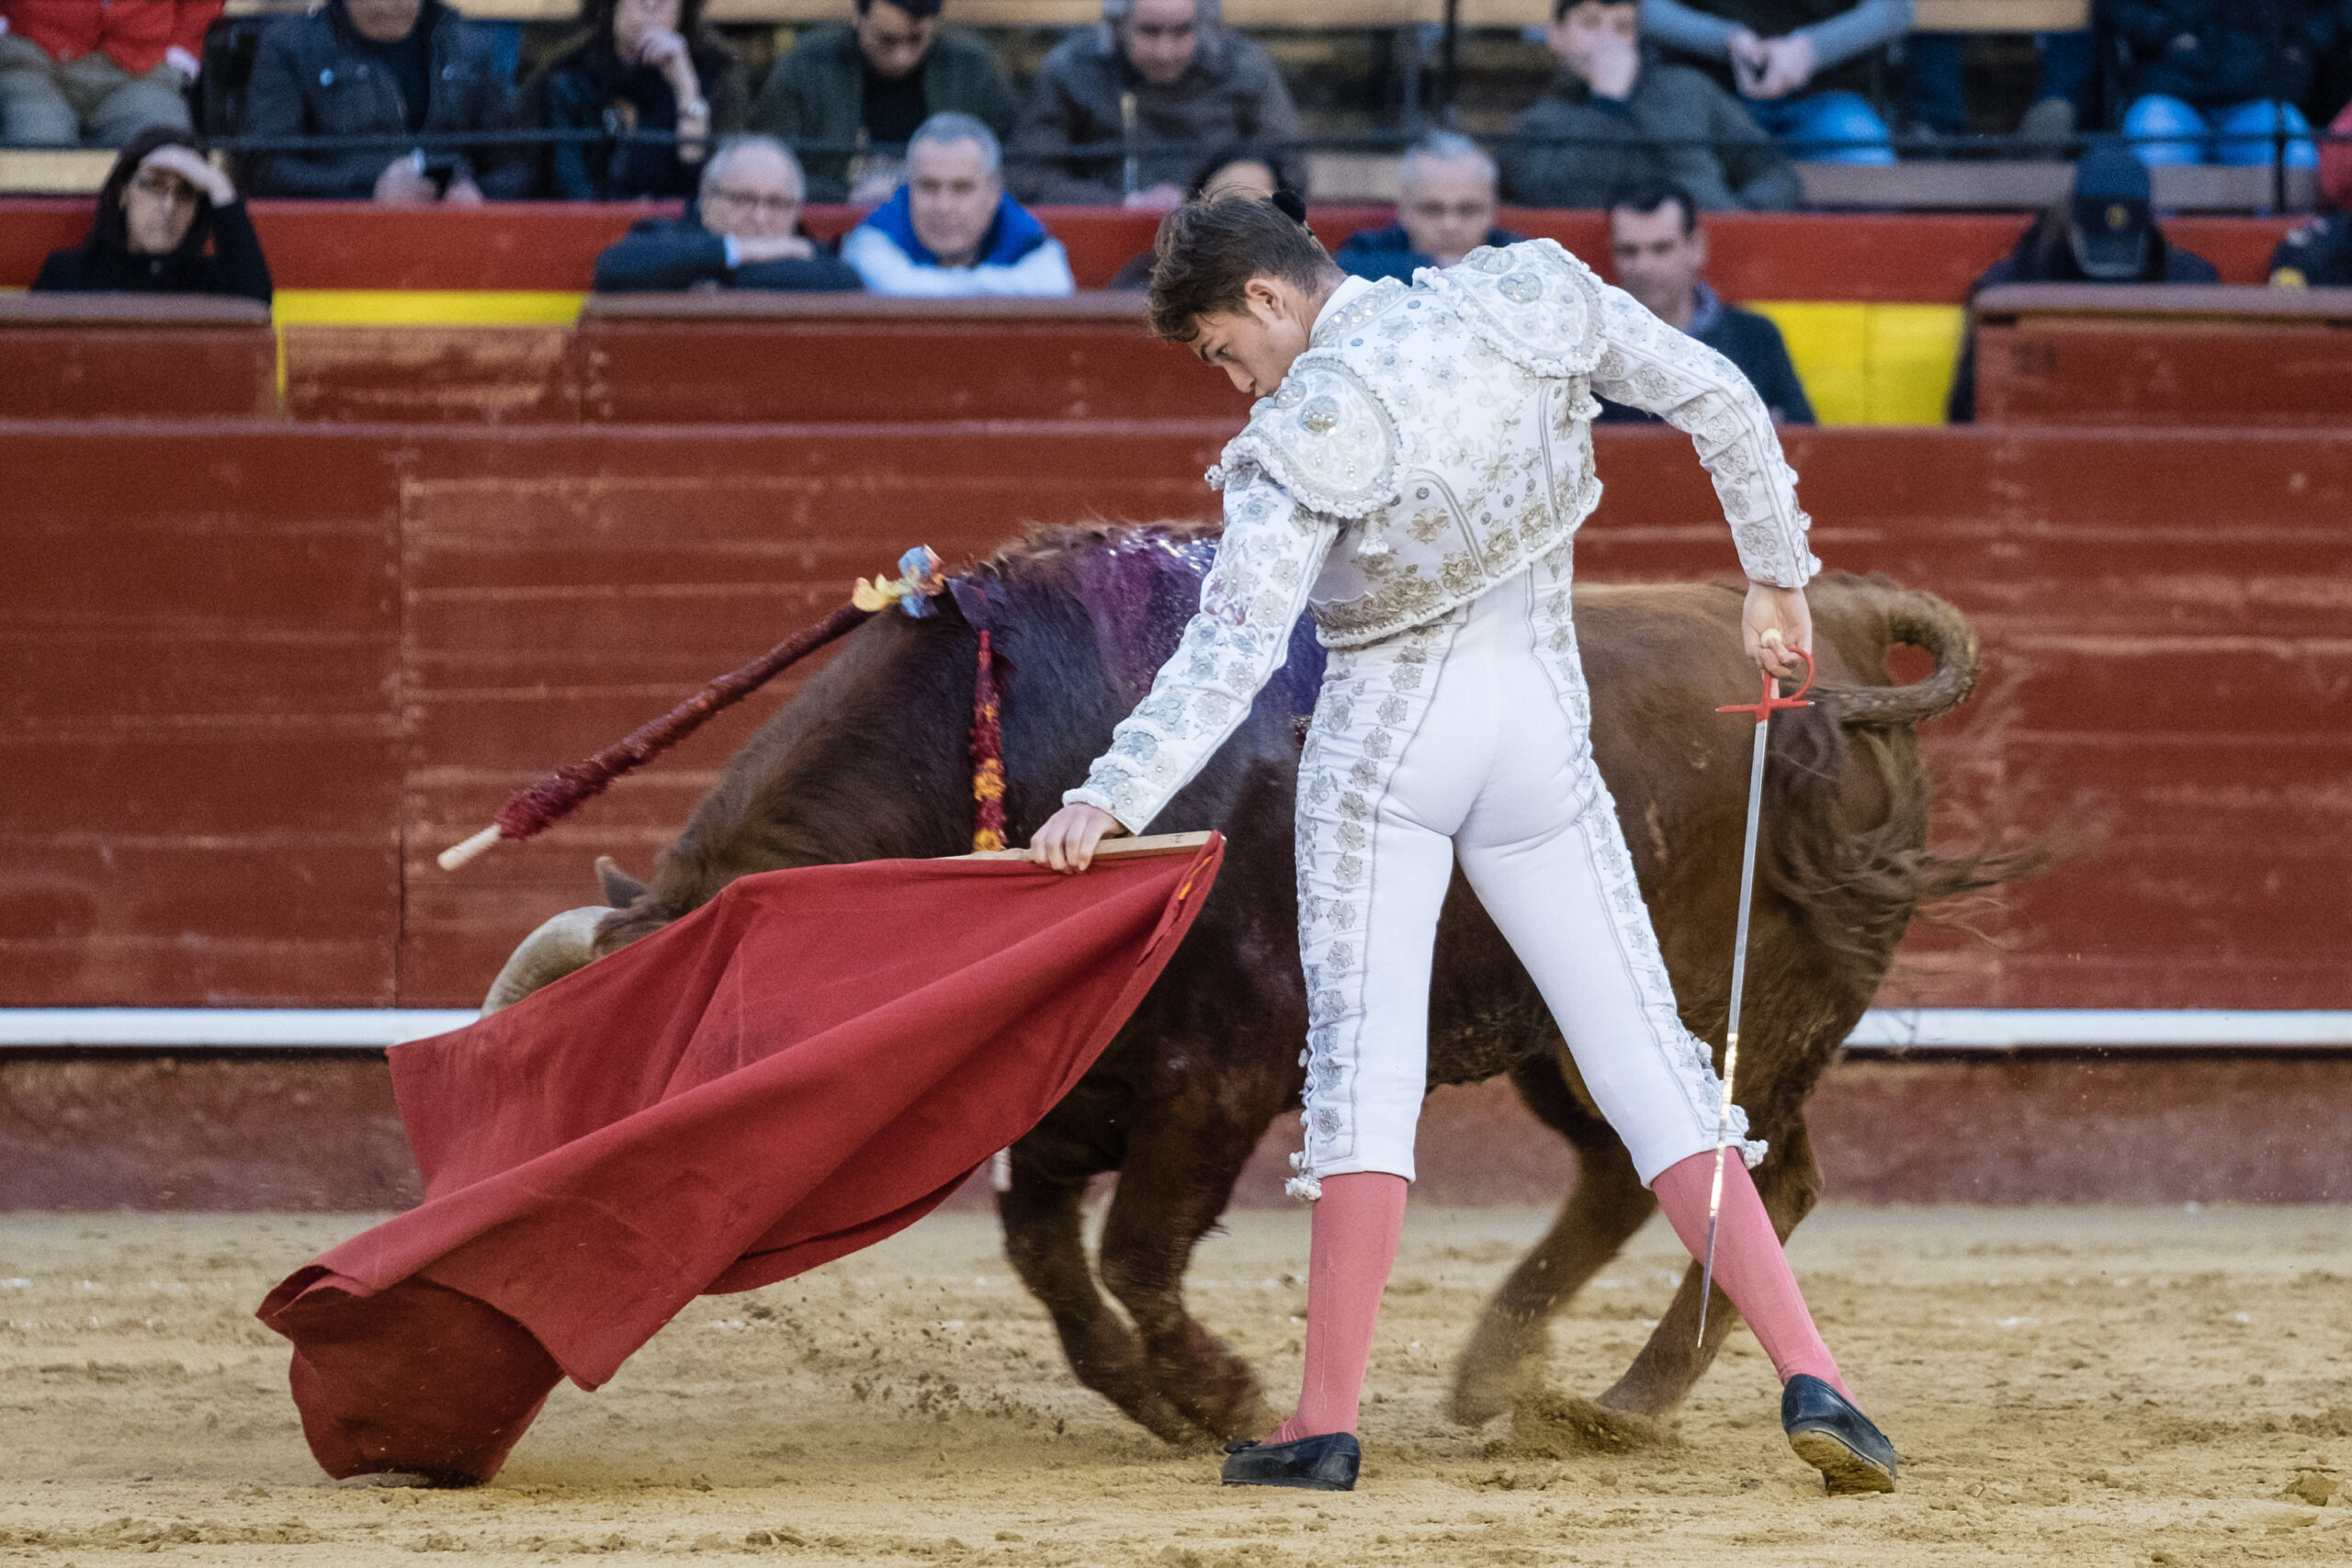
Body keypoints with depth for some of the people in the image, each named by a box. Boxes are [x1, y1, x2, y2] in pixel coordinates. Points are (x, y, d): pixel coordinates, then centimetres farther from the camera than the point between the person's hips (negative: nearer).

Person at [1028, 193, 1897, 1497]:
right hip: (1542, 723, 5)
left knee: (1362, 1052, -1)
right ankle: (1808, 1375, -7)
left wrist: (1113, 796, -30)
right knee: (1644, 1057, 4)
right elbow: (1716, 400, 5)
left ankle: (1327, 1425, -7)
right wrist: (1774, 573, 16)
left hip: (1382, 733, -4)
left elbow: (1236, 641, -25)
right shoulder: (1526, 299, -1)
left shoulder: (1310, 427, -15)